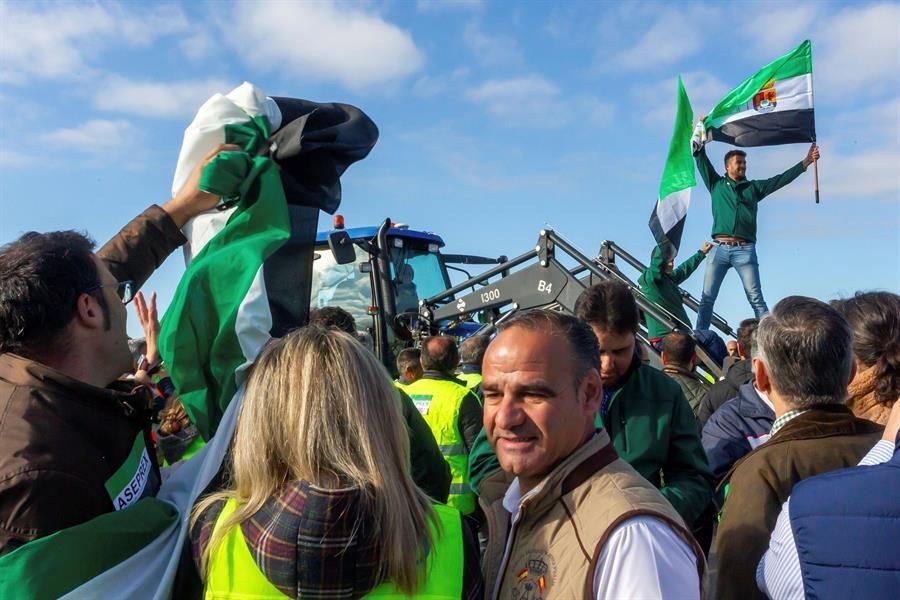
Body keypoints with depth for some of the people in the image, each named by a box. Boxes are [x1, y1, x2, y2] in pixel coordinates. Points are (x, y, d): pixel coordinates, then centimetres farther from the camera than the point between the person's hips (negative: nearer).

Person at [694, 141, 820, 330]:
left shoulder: (754, 187, 20)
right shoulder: (716, 184, 16)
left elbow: (782, 179, 17)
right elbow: (702, 160, 13)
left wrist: (806, 162, 11)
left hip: (745, 250, 1)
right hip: (719, 248, -1)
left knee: (756, 298, -4)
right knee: (707, 297, -4)